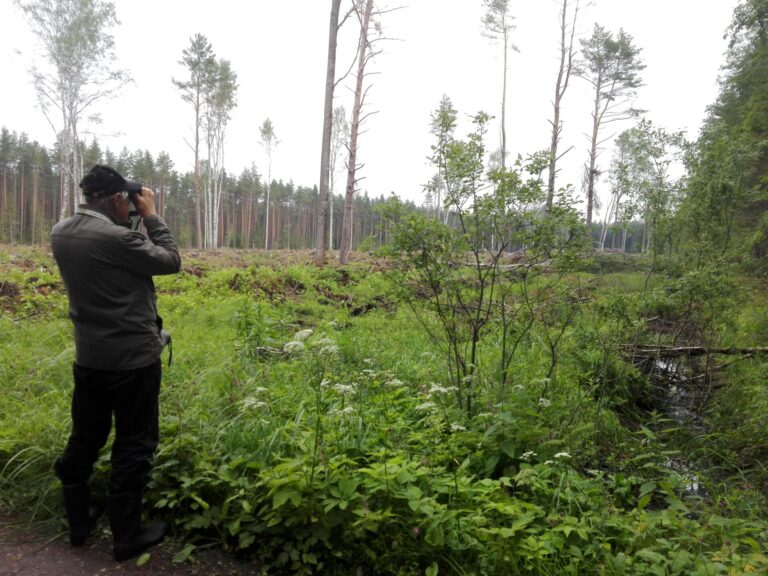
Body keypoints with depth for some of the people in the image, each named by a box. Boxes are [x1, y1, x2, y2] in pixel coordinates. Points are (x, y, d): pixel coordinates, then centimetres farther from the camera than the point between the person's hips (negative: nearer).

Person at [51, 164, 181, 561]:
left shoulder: (60, 234, 2)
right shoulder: (116, 238, -23)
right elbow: (171, 261, -11)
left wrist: (124, 222, 9)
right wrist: (150, 215, -4)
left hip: (88, 358, 8)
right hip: (133, 360, -8)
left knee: (84, 439, 19)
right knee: (133, 446, 6)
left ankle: (78, 521, 35)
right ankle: (127, 536, 17)